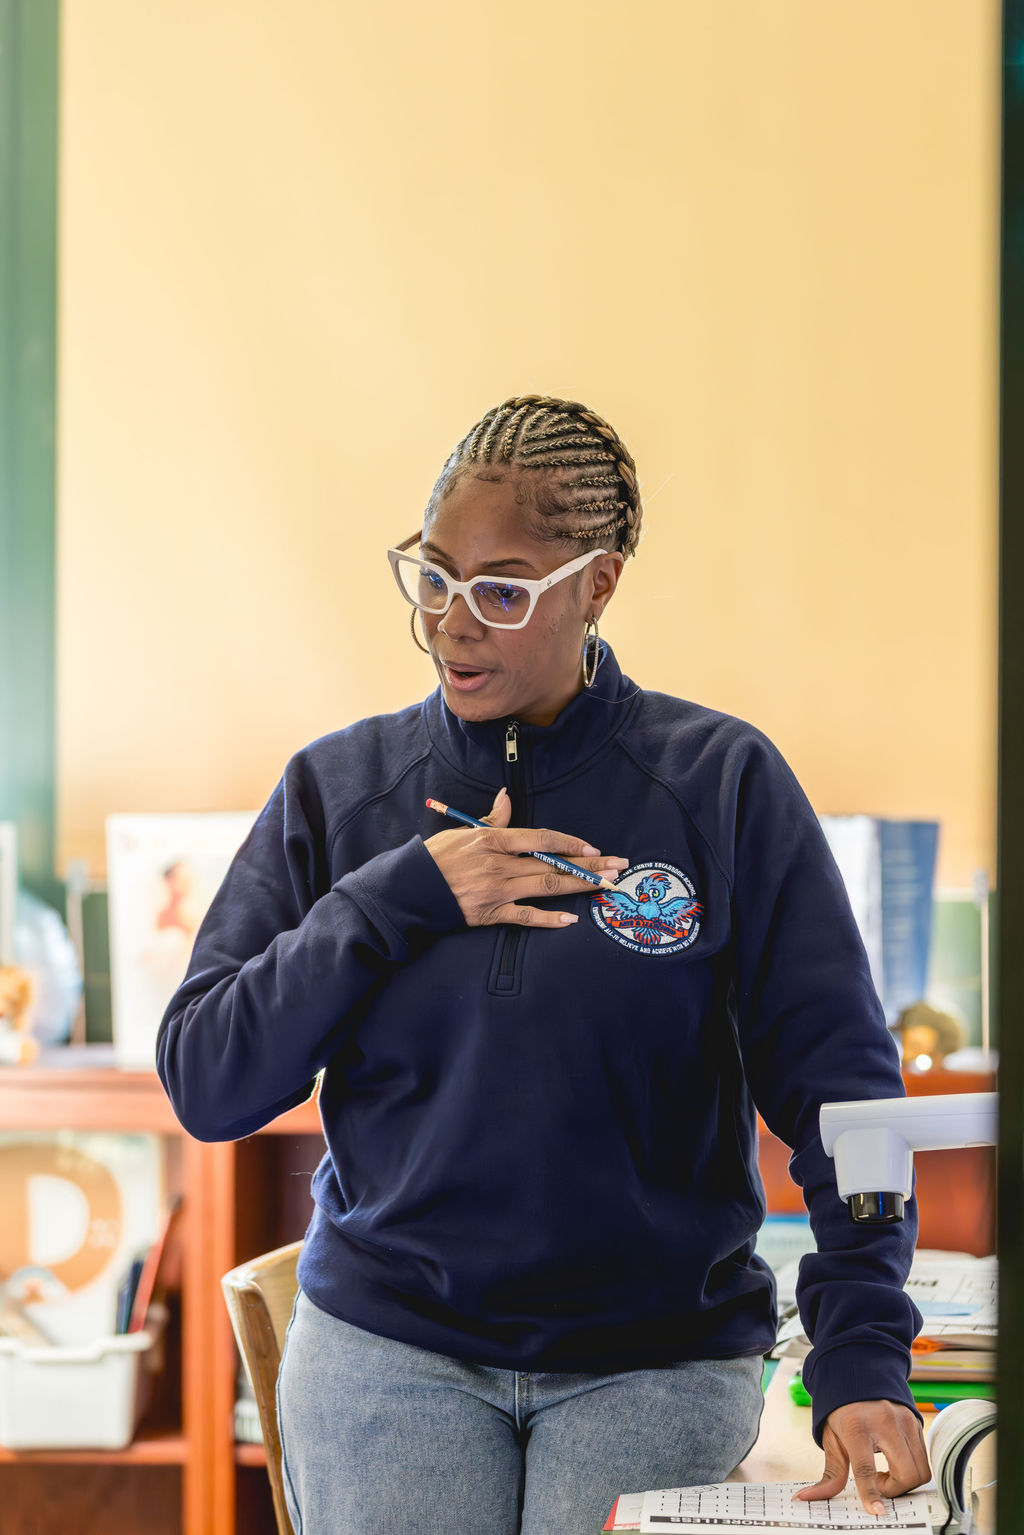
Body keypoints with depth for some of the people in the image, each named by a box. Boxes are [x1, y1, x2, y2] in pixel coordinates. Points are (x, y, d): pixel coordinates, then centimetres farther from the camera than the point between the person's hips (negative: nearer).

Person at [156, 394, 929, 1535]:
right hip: (386, 1348, 1)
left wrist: (864, 1364, -17)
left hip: (658, 1361, -1)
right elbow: (204, 1083, -2)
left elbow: (839, 1087, -7)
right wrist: (400, 897, -12)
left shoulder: (722, 785, -3)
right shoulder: (338, 788, 3)